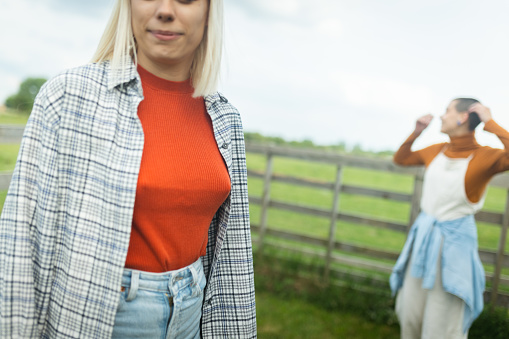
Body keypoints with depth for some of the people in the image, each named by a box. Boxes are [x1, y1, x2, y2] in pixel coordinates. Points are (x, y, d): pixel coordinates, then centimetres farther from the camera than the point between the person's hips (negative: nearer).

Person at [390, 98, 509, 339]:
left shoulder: (484, 156, -13)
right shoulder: (437, 151, 5)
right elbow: (400, 159, 22)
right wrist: (416, 132, 8)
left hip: (454, 242, -6)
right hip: (423, 237, 6)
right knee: (411, 315, 13)